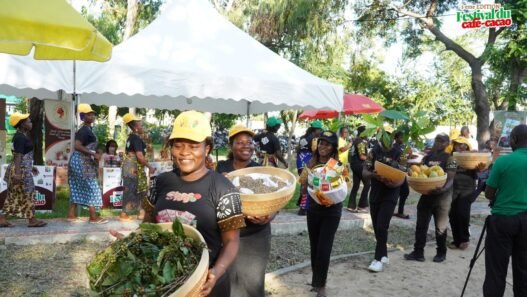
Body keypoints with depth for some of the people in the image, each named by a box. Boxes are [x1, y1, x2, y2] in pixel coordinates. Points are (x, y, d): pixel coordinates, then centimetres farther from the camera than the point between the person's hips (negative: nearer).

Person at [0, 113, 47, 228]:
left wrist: (30, 167, 29)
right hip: (21, 170, -10)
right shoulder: (20, 137, -16)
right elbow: (18, 155, -23)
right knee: (28, 194, -2)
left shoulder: (21, 136, 14)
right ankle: (32, 220, 6)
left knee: (13, 195, 12)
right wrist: (17, 173, -27)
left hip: (23, 169, 10)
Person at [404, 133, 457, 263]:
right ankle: (418, 252, 9)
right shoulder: (427, 157, 8)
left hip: (442, 196, -5)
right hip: (426, 194, 5)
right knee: (421, 225, 3)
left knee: (440, 227, 7)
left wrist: (443, 189, -34)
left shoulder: (449, 159, -7)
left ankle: (441, 253, 23)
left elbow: (451, 179, -15)